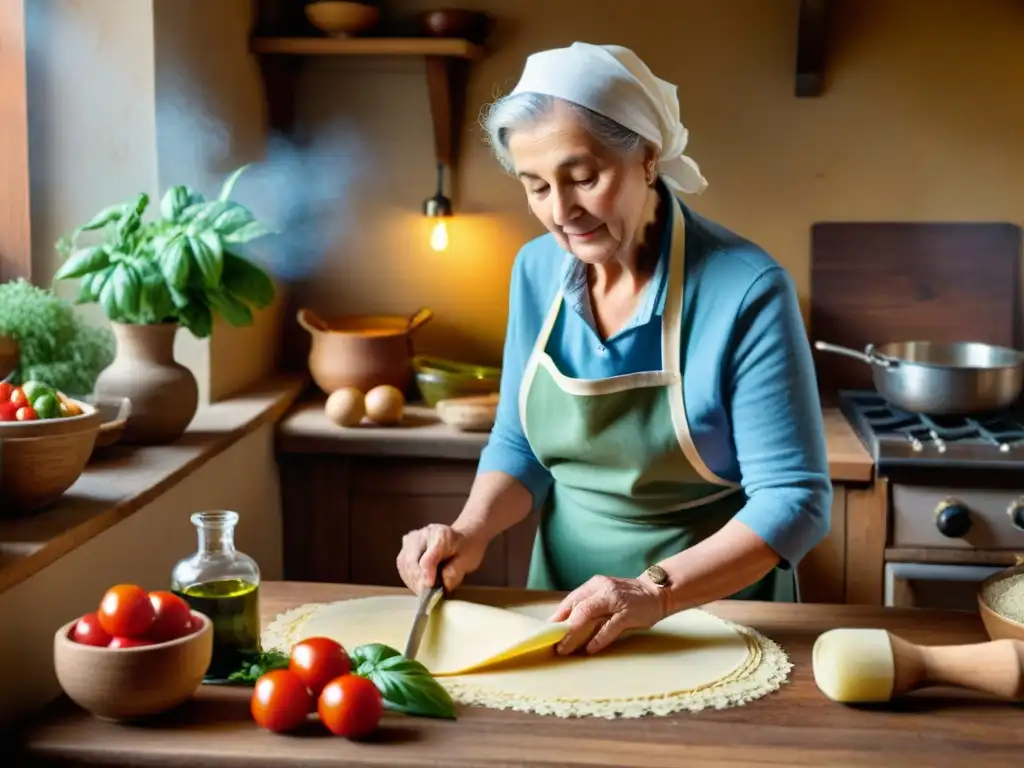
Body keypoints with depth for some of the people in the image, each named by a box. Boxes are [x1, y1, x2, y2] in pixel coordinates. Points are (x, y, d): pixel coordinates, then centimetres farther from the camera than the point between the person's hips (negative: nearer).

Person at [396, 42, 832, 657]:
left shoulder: (745, 290, -18)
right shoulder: (538, 270, -2)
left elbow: (793, 501, -16)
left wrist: (656, 591, -26)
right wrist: (472, 531, -10)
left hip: (714, 607, -2)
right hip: (565, 604, 2)